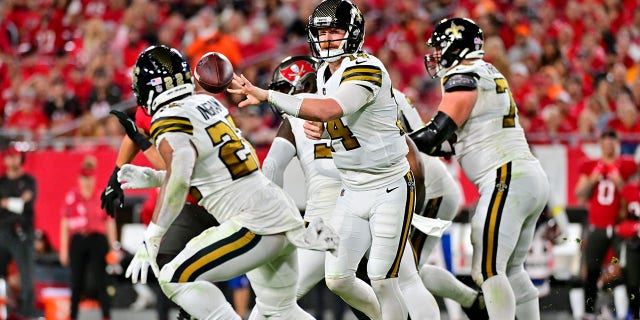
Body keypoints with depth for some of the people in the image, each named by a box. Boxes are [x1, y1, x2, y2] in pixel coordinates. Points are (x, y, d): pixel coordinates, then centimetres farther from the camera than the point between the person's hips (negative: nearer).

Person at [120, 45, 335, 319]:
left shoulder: (168, 124, -11)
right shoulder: (208, 103, 14)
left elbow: (179, 181, -28)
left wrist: (150, 241, -28)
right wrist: (153, 177, 27)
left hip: (256, 224, -9)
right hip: (284, 213, 9)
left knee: (176, 279, -9)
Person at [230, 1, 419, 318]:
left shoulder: (367, 70, -22)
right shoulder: (324, 75, 6)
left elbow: (326, 110, -36)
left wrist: (264, 95, -37)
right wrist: (313, 126, -4)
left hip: (390, 190, -8)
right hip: (352, 193, 8)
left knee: (381, 280, -9)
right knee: (337, 280, 5)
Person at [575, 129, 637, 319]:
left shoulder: (627, 166, 4)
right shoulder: (589, 167, 11)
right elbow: (580, 197, 10)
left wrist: (619, 182, -14)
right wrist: (591, 180, -5)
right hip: (596, 227, 2)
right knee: (592, 271, 2)